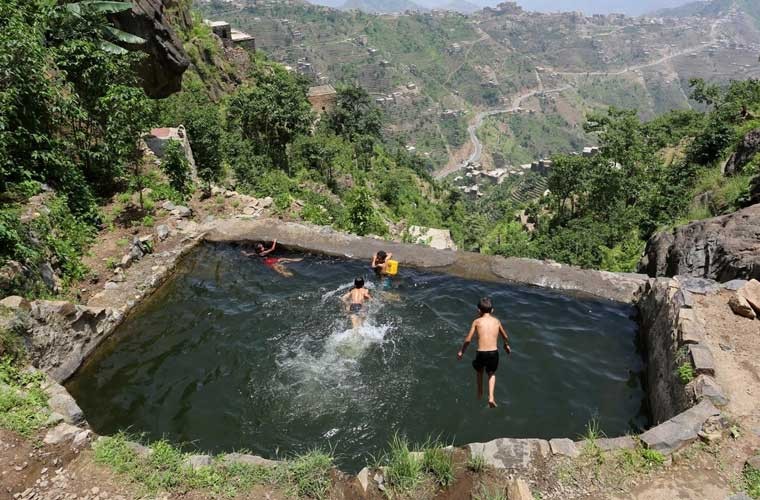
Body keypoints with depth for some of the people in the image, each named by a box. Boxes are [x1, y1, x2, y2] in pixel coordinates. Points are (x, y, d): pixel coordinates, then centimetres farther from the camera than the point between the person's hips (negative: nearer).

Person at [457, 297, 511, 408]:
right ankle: (491, 397, 13)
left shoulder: (477, 321, 2)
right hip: (494, 353, 2)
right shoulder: (496, 321, 10)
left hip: (481, 353, -1)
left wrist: (461, 351, 15)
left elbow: (468, 340, 0)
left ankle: (480, 394, 45)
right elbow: (505, 337, 24)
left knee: (480, 371, 30)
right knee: (492, 373, 29)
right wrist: (507, 345, 45)